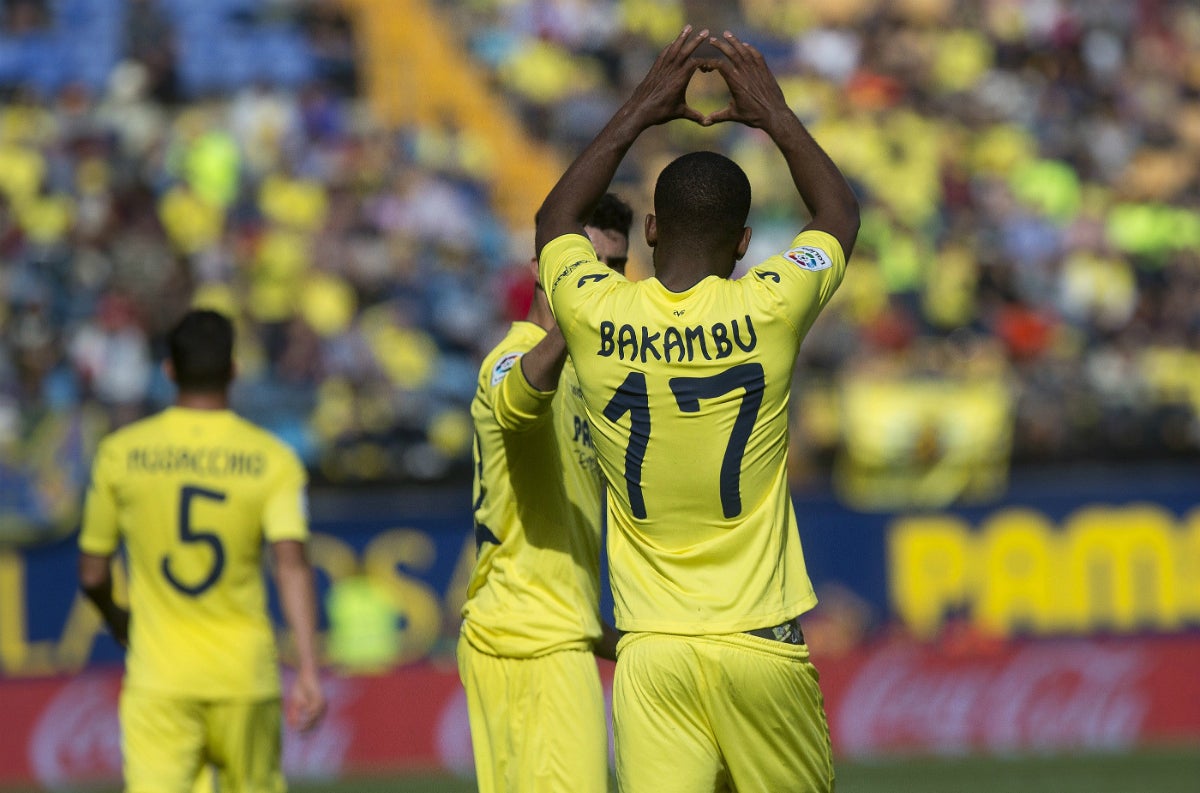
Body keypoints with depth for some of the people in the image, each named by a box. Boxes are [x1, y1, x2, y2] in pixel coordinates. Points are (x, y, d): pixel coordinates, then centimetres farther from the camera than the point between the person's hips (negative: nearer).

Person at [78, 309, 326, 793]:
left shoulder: (119, 453, 0)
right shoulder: (272, 459, -3)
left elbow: (92, 576, 6)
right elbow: (291, 563, -15)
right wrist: (308, 671, -19)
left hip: (157, 676, -1)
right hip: (244, 675, 1)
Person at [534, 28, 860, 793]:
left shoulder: (595, 315, -2)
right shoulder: (766, 311, -6)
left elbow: (555, 222, 23)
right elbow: (842, 214, 17)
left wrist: (637, 115, 26)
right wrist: (776, 115, 26)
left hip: (652, 651, 1)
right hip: (761, 645, -1)